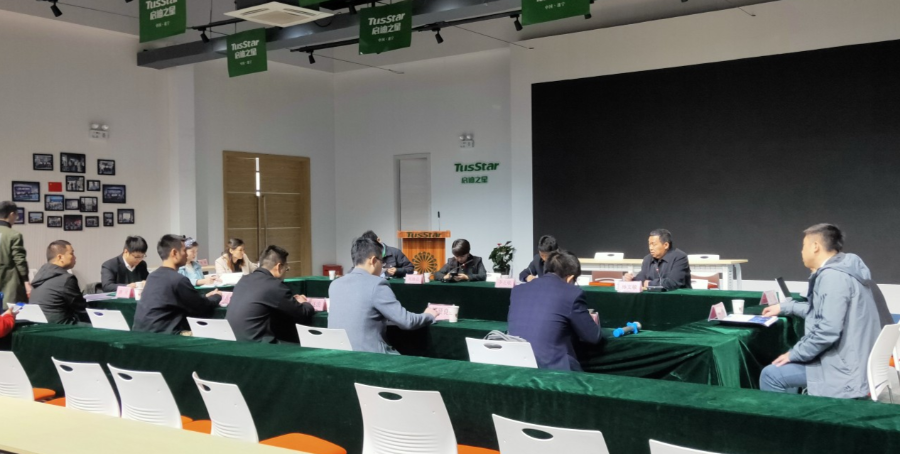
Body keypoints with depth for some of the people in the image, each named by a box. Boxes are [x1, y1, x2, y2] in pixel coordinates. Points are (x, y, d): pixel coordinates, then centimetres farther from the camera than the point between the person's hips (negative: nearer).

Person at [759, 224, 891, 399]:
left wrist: (794, 353, -15)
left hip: (845, 367, -11)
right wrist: (785, 307, 34)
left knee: (771, 374, -9)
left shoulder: (832, 276, -20)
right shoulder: (841, 270, 13)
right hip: (850, 358, 11)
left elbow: (828, 330, -28)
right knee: (787, 367, 25)